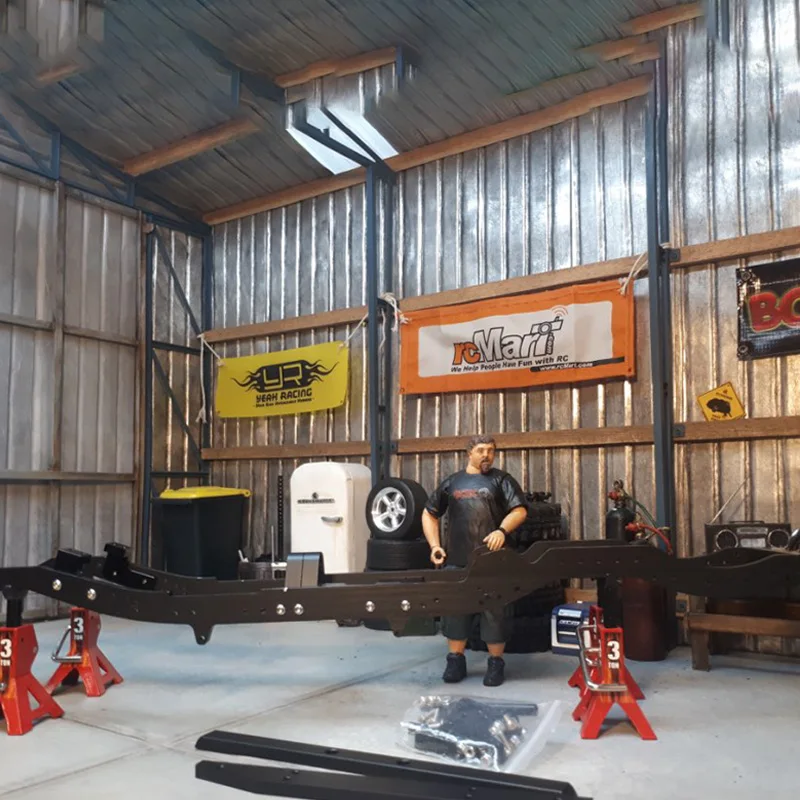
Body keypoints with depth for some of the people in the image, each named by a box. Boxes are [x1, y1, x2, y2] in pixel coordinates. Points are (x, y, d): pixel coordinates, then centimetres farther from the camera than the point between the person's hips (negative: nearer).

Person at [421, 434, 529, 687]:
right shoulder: (452, 482, 14)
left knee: (495, 612, 2)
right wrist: (435, 545, 8)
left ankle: (496, 664, 16)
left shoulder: (501, 480, 7)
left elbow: (519, 511, -2)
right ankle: (455, 662, 20)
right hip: (457, 561, 2)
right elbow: (429, 514, 20)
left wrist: (502, 530, -20)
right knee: (455, 610, 7)